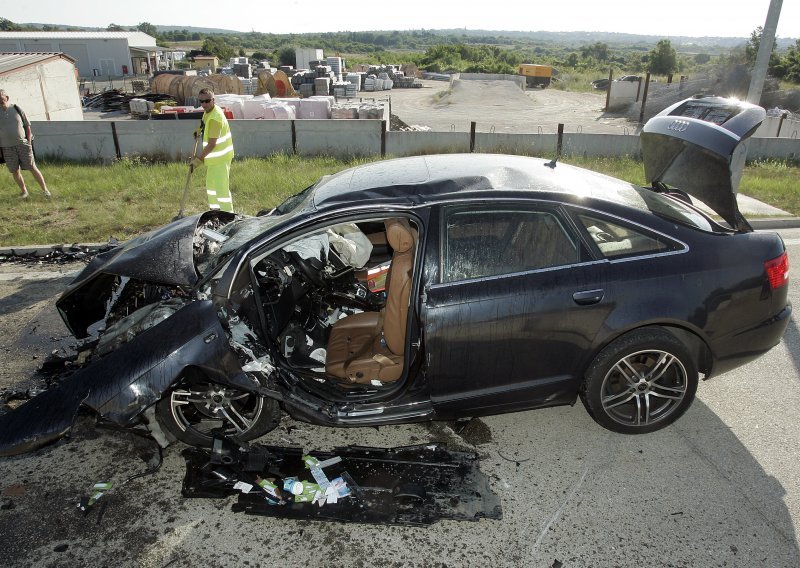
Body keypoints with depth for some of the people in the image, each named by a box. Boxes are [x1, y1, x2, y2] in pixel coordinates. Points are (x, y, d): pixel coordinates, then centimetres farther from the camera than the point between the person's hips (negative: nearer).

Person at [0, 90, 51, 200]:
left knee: (32, 168, -3)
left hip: (22, 144, -1)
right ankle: (23, 191, 20)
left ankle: (45, 189, 4)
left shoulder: (17, 109, 3)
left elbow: (27, 126, 7)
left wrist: (29, 142, -2)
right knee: (15, 171, 5)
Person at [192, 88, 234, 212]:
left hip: (220, 158, -11)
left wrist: (199, 159, -21)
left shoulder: (215, 117, -25)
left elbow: (212, 144, -26)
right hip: (213, 157, 11)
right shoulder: (208, 111, 5)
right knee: (211, 184, 23)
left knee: (221, 188, -11)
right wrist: (200, 132, 10)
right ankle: (215, 210, 38)